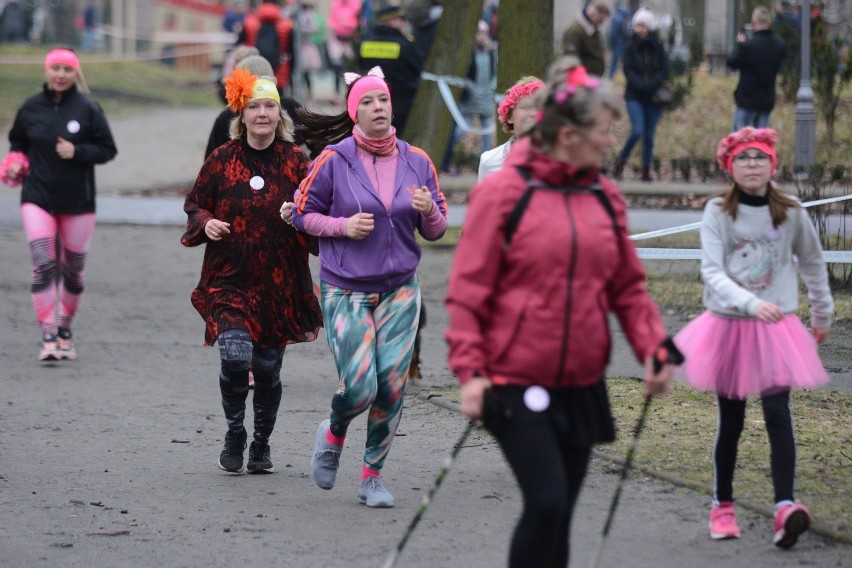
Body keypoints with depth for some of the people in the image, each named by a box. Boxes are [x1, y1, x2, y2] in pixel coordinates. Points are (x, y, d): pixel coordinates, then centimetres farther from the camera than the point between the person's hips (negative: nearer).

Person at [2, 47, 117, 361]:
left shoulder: (88, 109, -5)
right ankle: (48, 337, -13)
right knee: (43, 265, -13)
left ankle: (65, 330, 29)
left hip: (78, 201, 0)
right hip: (38, 198, 0)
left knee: (73, 269, 10)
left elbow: (107, 150, -1)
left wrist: (77, 152, -17)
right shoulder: (30, 108, 2)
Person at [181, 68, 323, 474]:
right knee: (235, 357, -17)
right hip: (230, 279, -1)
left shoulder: (296, 162, 2)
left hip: (280, 284, 1)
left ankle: (262, 444, 27)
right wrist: (206, 223, -7)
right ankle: (234, 437, 7)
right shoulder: (221, 161, 1)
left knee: (268, 367, 6)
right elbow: (193, 204, 13)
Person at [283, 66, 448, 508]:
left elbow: (436, 231, 10)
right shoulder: (333, 160, -6)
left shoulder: (416, 161, 5)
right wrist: (344, 226, -14)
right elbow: (301, 213, 2)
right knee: (360, 387, -11)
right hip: (346, 290, -3)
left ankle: (372, 476, 12)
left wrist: (429, 210, -13)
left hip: (399, 289, 3)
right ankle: (333, 434, 24)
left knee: (392, 385, -4)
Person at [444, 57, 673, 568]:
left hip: (581, 386, 6)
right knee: (546, 502, -16)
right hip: (517, 385, -6)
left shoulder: (605, 197, 8)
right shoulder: (504, 192, -8)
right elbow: (468, 291, -7)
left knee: (559, 512, 10)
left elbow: (628, 286, 14)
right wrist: (471, 371, -13)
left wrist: (653, 348, -1)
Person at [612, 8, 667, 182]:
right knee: (637, 131, -16)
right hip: (635, 96, -1)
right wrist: (641, 86, -18)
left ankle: (646, 171, 9)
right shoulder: (631, 47, 3)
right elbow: (628, 70, -4)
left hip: (654, 97, 1)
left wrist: (651, 86, -14)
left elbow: (664, 70, 0)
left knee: (649, 136, 2)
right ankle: (621, 161, 4)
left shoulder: (658, 47, 5)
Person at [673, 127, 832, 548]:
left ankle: (785, 506, -25)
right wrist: (751, 304, -32)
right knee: (730, 422, 9)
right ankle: (722, 506, 25)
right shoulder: (718, 212, -6)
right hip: (729, 325, 0)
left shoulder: (791, 213, 0)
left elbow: (813, 263, 15)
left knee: (778, 415, -15)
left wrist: (823, 314, 23)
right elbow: (712, 272, -17)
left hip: (777, 328, 0)